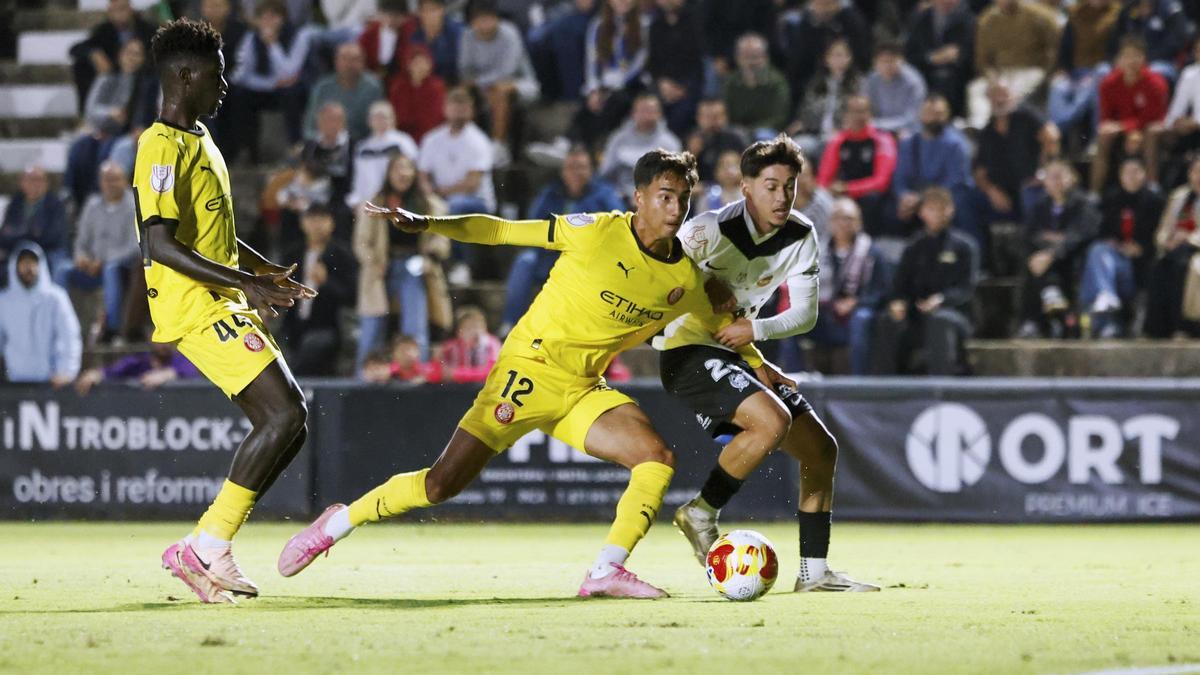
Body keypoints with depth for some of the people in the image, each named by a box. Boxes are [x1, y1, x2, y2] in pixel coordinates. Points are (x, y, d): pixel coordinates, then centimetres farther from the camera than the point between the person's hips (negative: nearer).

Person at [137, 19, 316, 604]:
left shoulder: (199, 140, 18)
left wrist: (266, 272, 21)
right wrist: (246, 283, -24)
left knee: (289, 418, 9)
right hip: (196, 309, -10)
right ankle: (206, 548, -12)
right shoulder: (164, 148, -15)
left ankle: (209, 549, 9)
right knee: (284, 416, -16)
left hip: (224, 307, 10)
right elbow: (159, 243, -24)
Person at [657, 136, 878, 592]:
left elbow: (805, 313, 1)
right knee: (772, 420, -31)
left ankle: (814, 571, 8)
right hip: (687, 352, -8)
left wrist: (757, 328, -16)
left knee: (820, 449, 3)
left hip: (736, 356, 8)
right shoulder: (714, 230, -19)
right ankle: (701, 514, -13)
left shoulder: (800, 237, 0)